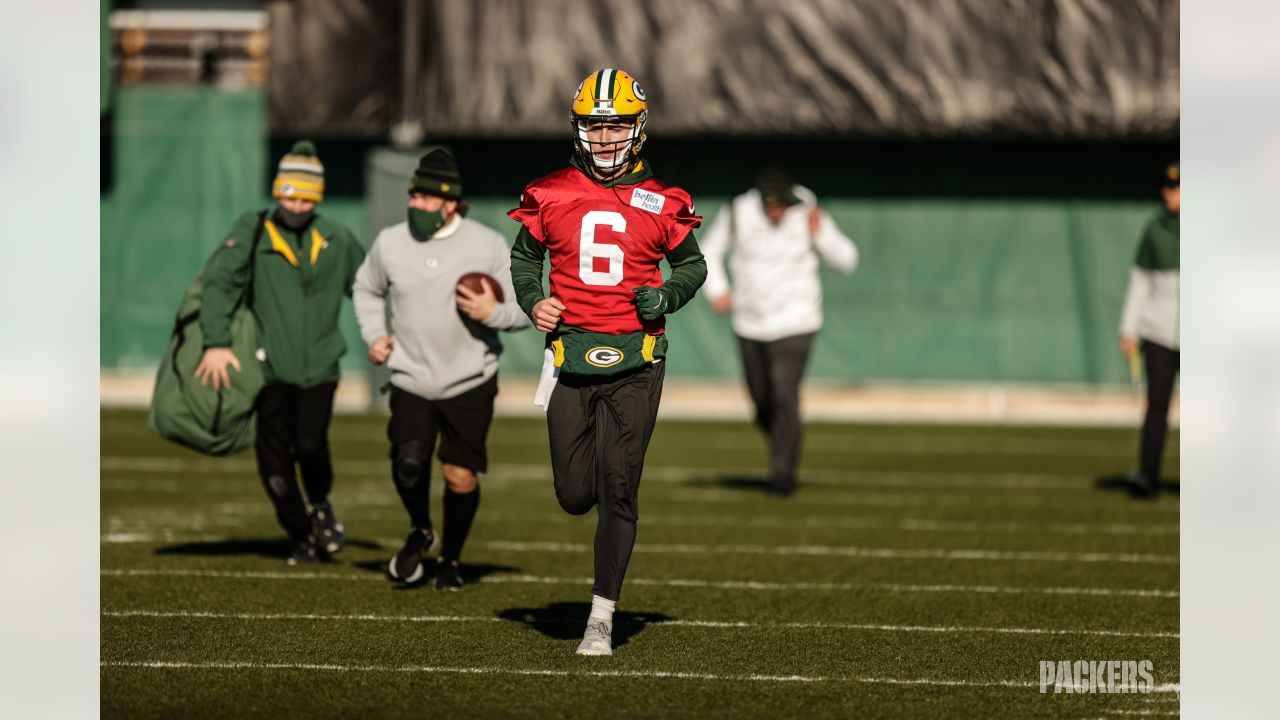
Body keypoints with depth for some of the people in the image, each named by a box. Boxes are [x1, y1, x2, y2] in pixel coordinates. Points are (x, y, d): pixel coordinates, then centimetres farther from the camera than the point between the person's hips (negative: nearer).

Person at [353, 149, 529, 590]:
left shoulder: (488, 245, -6)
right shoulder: (389, 243, 0)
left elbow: (526, 309, 0)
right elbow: (367, 289, 21)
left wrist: (493, 313, -21)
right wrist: (374, 335, 5)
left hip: (470, 383, -1)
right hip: (411, 382, 1)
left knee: (461, 476, -2)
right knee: (408, 463, -20)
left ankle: (450, 560, 24)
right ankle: (420, 531, 13)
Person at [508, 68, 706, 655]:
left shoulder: (660, 203, 2)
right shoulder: (550, 195, 4)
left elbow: (692, 265, 16)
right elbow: (524, 257, 19)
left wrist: (667, 297, -4)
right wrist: (532, 302, 0)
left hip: (634, 360, -1)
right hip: (571, 353, 1)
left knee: (617, 491, -7)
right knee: (575, 496, -1)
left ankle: (603, 617, 1)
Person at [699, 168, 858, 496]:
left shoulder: (808, 215, -11)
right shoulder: (737, 213, -8)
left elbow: (846, 260, -5)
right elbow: (710, 251, 7)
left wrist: (820, 234, -22)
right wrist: (716, 290, -8)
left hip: (795, 323, -3)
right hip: (749, 324, 3)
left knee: (784, 395, -15)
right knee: (762, 402, 11)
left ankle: (783, 472, -8)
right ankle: (783, 451, 37)